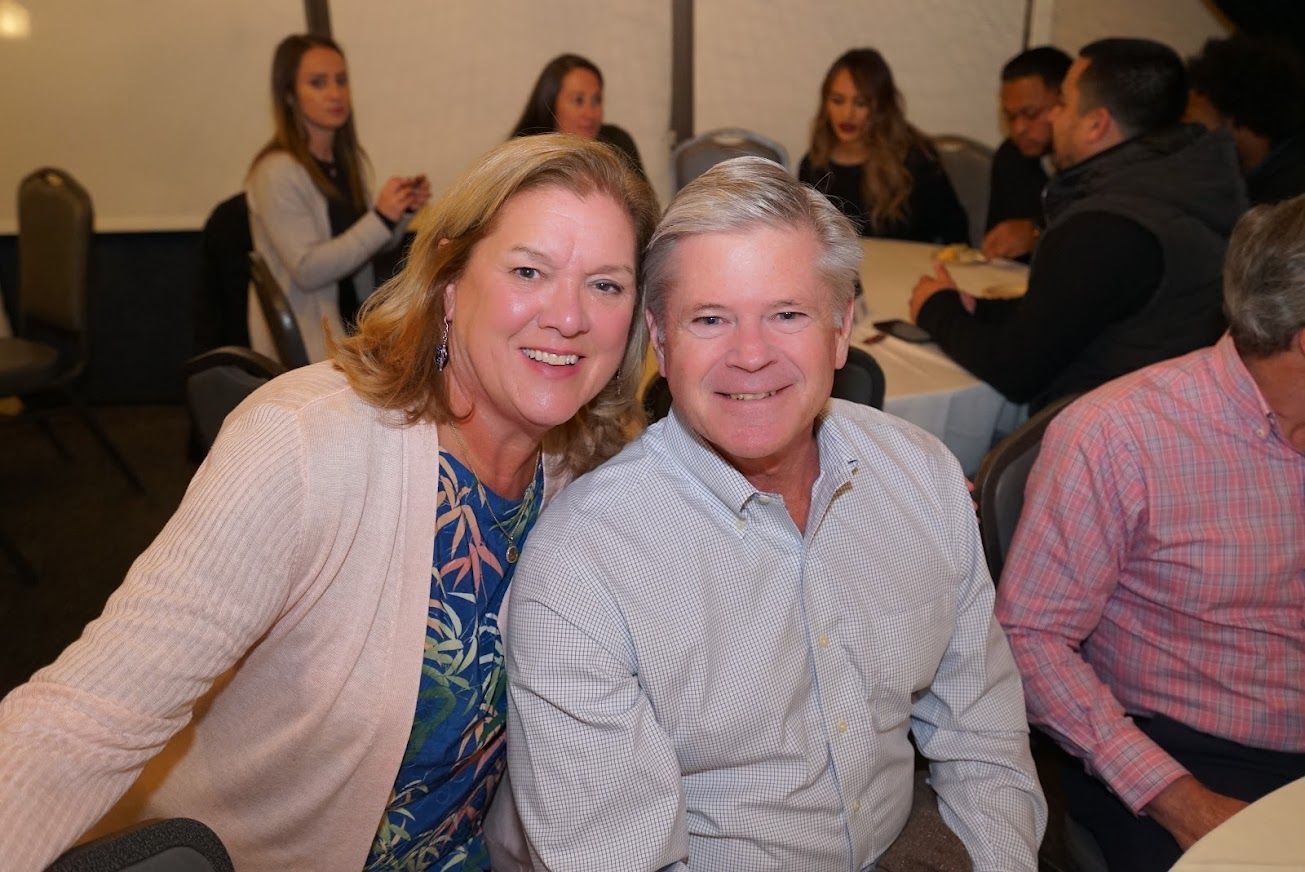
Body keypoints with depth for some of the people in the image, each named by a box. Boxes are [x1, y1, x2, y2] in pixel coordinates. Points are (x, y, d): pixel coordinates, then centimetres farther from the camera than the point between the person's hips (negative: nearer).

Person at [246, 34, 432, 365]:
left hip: (352, 324, 7)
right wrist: (381, 217, -26)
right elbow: (307, 271, -19)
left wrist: (403, 210, -3)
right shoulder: (276, 173, -14)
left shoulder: (348, 160, 9)